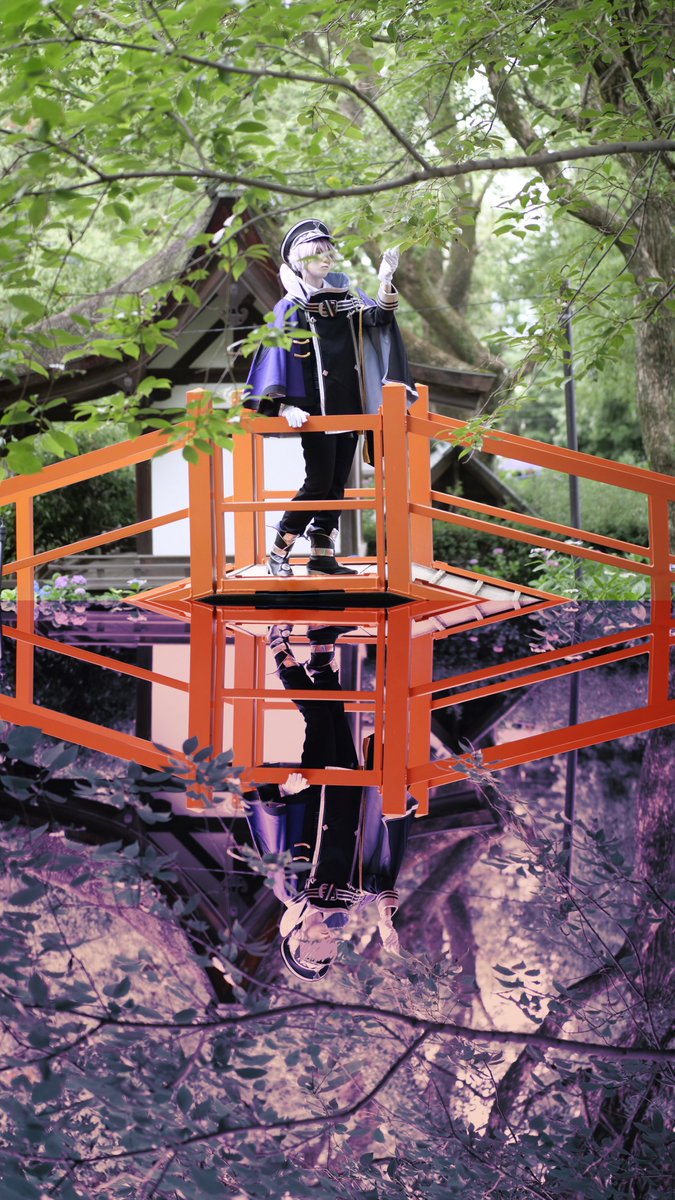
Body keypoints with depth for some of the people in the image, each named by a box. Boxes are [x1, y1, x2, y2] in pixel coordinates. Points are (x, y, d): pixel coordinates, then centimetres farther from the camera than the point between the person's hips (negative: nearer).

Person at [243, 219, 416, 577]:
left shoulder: (346, 296, 11)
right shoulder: (291, 307, -3)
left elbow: (378, 315, -4)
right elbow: (278, 355, -9)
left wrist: (385, 280, -22)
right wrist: (285, 406, -20)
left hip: (350, 407, 5)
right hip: (316, 409, -5)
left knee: (337, 484, 6)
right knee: (318, 483, -8)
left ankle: (322, 556, 11)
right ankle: (279, 552, 3)